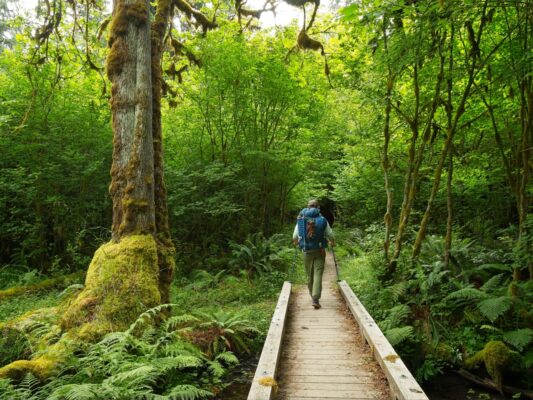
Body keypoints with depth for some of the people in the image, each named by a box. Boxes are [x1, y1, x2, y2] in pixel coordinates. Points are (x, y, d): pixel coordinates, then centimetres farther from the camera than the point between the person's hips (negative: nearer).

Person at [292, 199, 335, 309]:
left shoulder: (301, 219, -2)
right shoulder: (322, 220, -6)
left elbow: (295, 237, 4)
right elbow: (331, 236, -2)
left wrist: (296, 242, 27)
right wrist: (332, 243, 20)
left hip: (307, 252, 2)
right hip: (320, 251, -2)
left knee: (310, 275, 16)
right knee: (318, 274, -1)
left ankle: (313, 297, 30)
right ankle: (315, 299, -11)